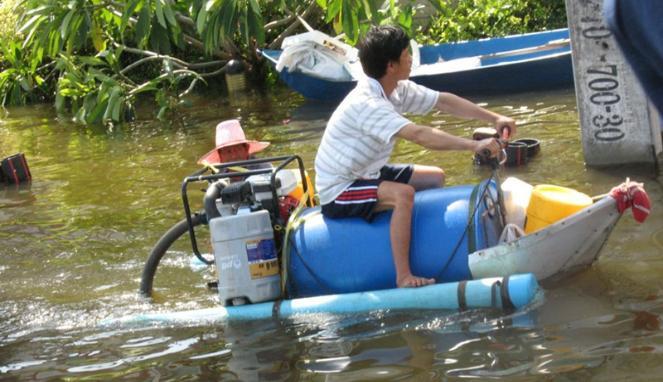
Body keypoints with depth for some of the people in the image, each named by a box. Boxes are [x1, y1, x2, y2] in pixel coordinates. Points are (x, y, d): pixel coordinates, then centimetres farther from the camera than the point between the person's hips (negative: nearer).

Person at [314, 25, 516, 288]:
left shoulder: (397, 90, -2)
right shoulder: (366, 104, -30)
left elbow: (444, 102, 4)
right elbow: (420, 135, -39)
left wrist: (494, 118, -3)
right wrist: (474, 146, -40)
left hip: (367, 174, 10)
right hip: (339, 192, -10)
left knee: (435, 178, 10)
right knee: (403, 194, -32)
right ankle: (404, 278, -28)